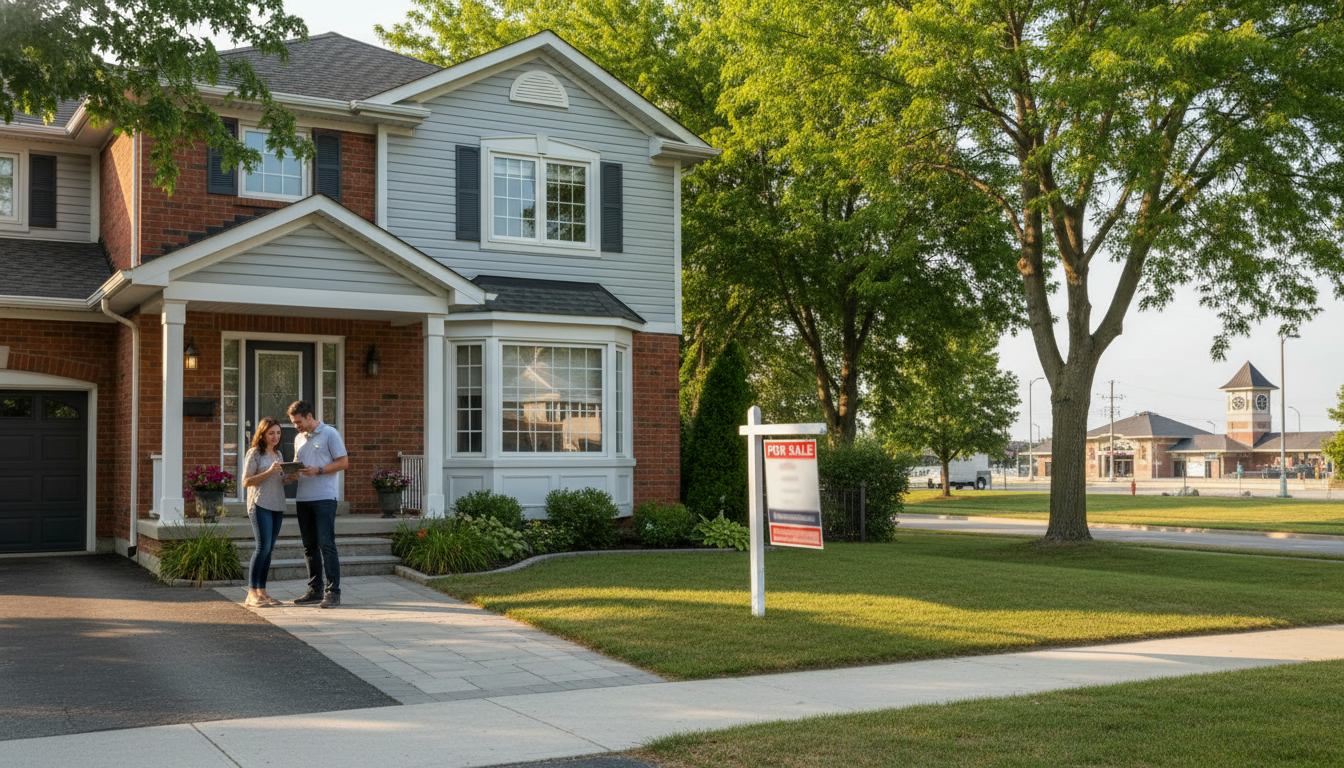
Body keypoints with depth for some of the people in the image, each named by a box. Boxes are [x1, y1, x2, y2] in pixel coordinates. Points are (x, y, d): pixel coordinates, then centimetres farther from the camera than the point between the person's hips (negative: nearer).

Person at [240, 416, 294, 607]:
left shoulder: (278, 455, 17)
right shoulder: (254, 453, -3)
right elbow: (246, 482, -7)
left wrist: (289, 479, 1)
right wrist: (269, 472, -17)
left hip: (277, 506, 7)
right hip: (260, 505, -7)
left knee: (269, 549, 6)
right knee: (263, 547, -13)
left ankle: (261, 591, 9)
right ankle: (252, 593, -10)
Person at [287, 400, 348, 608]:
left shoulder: (330, 434, -3)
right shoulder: (299, 439, 18)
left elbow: (343, 462, -6)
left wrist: (317, 470, -16)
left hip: (324, 497, -7)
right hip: (302, 498, 7)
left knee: (326, 543, -10)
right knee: (309, 546, 9)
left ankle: (333, 592, -9)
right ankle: (315, 590, 15)